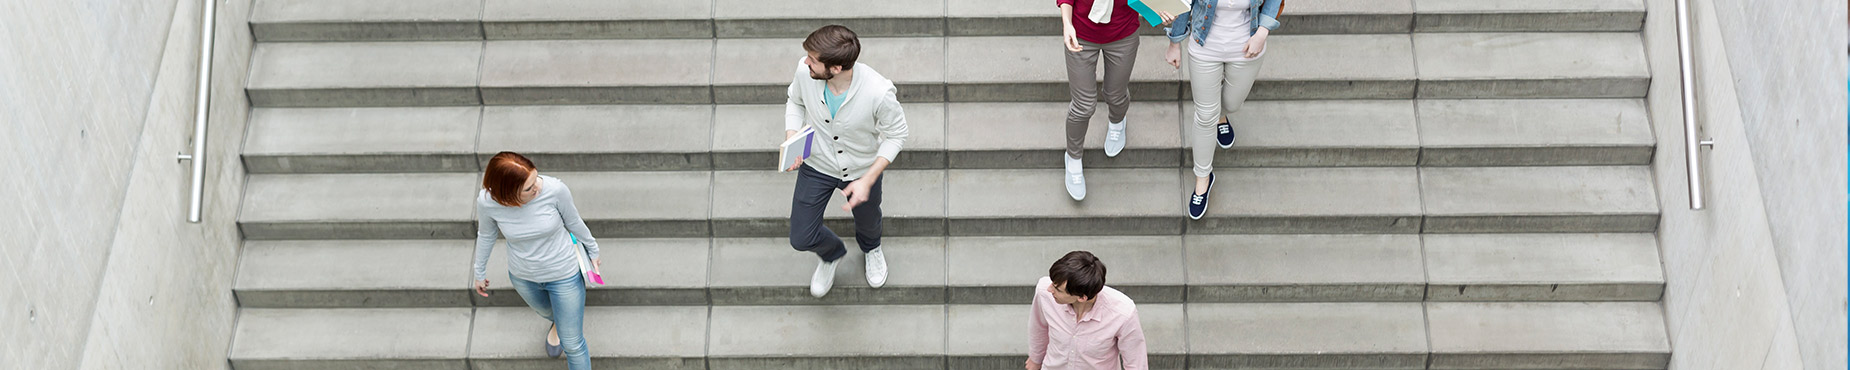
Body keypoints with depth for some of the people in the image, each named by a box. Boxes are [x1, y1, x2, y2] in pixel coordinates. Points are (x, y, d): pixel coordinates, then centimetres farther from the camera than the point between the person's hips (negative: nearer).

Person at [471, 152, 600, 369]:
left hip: (564, 274, -2)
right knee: (545, 311, 35)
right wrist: (479, 273, 10)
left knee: (572, 344, 8)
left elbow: (573, 221, -11)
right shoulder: (487, 202, -28)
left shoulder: (554, 190, -33)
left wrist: (593, 251, 6)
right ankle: (558, 323, 71)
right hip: (523, 276, 2)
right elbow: (486, 235, -5)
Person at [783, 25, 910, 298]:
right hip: (816, 165, 2)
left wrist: (868, 180, -25)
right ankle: (831, 254, 46)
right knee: (801, 238, 7)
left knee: (867, 221, 29)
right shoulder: (805, 71, -29)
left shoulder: (879, 93, -39)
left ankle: (871, 248, 69)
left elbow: (895, 135, -20)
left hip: (861, 170, -2)